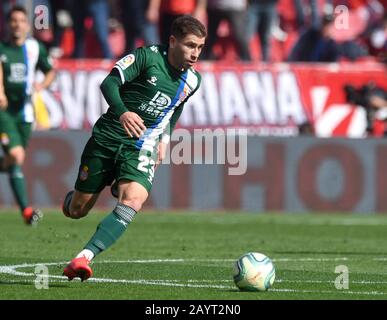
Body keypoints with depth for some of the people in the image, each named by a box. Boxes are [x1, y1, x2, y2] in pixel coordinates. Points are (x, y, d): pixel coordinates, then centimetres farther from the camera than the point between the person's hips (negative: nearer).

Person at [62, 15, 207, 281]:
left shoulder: (192, 81, 7)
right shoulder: (148, 57, -10)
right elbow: (110, 82, -20)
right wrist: (122, 112, -37)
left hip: (140, 149, 2)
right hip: (107, 138, -2)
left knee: (133, 202, -28)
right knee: (76, 210, 7)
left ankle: (83, 259, -34)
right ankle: (72, 199, 47)